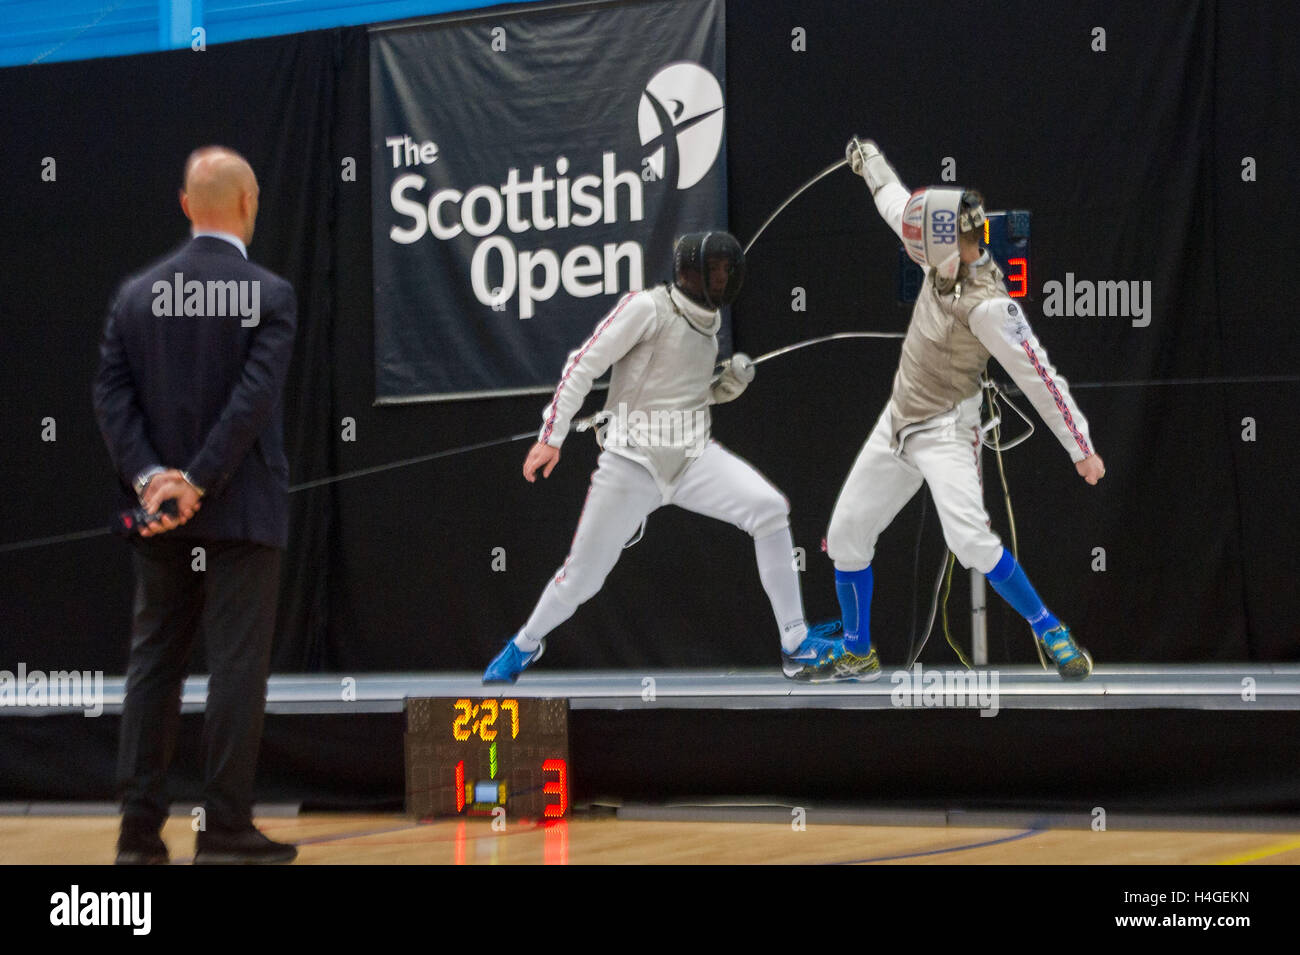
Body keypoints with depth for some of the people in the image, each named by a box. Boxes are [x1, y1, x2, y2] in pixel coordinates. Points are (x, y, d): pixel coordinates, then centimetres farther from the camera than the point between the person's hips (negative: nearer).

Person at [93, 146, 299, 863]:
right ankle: (226, 829, 1)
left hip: (159, 515, 5)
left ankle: (139, 829, 9)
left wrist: (149, 476, -7)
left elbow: (111, 393, -1)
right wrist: (198, 483, -16)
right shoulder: (267, 295, -8)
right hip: (241, 510, -4)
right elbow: (254, 399, -17)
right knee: (237, 665, 0)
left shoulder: (136, 294, 6)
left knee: (153, 662, 10)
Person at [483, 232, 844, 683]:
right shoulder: (647, 307, -10)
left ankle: (796, 646, -16)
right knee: (581, 578, 1)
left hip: (692, 455, 5)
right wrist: (551, 436, -15)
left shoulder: (705, 323, 11)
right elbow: (584, 365, -11)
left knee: (770, 509, -21)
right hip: (632, 460, -5)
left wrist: (728, 386, 2)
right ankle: (525, 645, 33)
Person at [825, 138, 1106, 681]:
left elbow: (1039, 376, -25)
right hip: (898, 422, 8)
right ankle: (858, 657, 26)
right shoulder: (946, 261, -3)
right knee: (845, 536, 9)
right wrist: (871, 162, 32)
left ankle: (1050, 633, -11)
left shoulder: (987, 304, -25)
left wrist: (1081, 448, -25)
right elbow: (900, 209, 16)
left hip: (945, 431, -8)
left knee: (970, 539, -28)